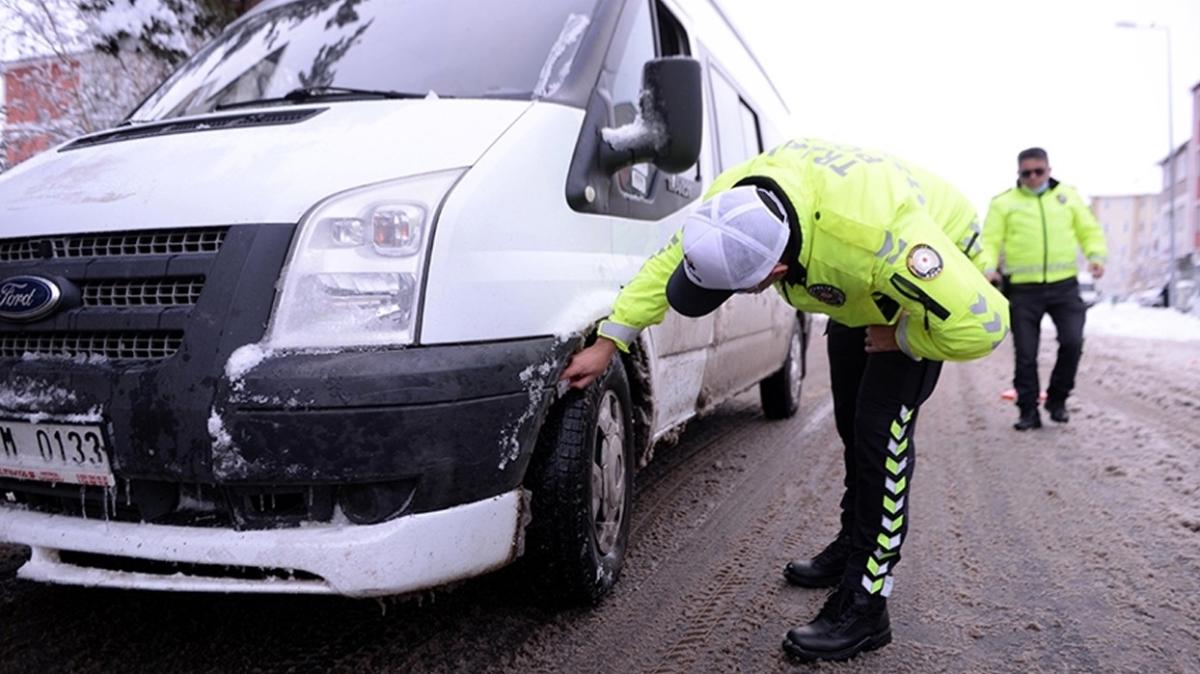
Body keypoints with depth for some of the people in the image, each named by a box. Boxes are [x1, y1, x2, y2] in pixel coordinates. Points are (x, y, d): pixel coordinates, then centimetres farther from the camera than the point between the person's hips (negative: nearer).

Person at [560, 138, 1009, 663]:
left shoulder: (876, 237, -49)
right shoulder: (736, 203, -30)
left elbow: (980, 326, -43)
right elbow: (667, 264, -14)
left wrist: (898, 338, -26)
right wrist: (607, 344, -13)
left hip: (934, 271, -7)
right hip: (859, 284, 7)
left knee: (882, 431, -15)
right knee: (851, 422, 14)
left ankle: (864, 606, -6)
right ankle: (854, 547, 33)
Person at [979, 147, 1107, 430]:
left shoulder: (1068, 197, 13)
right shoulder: (1003, 203, 7)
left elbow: (1090, 231, 14)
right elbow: (990, 242, 1)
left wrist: (1096, 255, -6)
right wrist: (988, 266, -19)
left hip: (1064, 285, 1)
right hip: (1023, 289, -1)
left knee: (1072, 342, -9)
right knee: (1025, 353, 1)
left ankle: (1057, 400, 15)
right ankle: (1028, 411, 13)